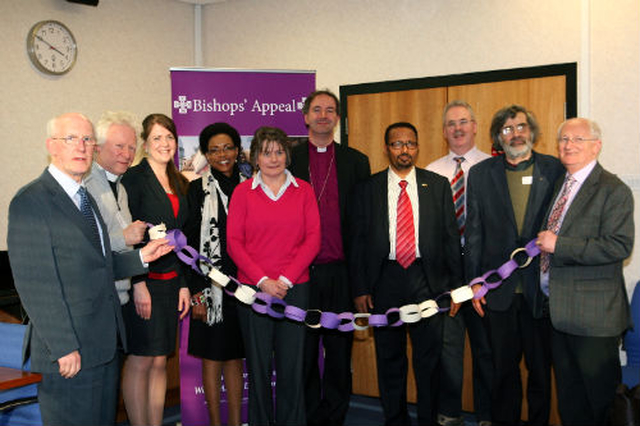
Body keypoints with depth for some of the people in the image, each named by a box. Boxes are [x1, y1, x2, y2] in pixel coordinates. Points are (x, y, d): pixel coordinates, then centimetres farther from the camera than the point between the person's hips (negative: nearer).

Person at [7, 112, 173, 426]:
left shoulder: (86, 197, 16)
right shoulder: (31, 202, -12)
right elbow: (36, 284, -17)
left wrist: (141, 256, 3)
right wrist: (63, 347, -19)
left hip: (104, 343, 9)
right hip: (69, 353, -8)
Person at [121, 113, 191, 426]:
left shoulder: (179, 184, 14)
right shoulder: (134, 178, -7)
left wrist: (184, 284, 12)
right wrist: (138, 284, -17)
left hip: (171, 280, 6)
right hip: (142, 281, -6)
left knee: (160, 360, 9)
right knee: (141, 360, -3)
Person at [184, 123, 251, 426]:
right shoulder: (198, 189, -2)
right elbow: (191, 244, -6)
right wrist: (196, 293, -11)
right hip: (211, 285, -3)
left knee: (235, 357, 12)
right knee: (212, 358, 6)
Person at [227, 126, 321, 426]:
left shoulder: (303, 190, 7)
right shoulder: (242, 191, 4)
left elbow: (313, 239, 2)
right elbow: (234, 242, 0)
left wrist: (286, 280, -8)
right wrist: (262, 281, -9)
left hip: (294, 288, 1)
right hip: (253, 288, 0)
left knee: (292, 362, 3)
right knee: (258, 363, 5)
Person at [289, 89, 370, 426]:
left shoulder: (356, 162, 8)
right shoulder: (287, 159, 5)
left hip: (341, 272, 1)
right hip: (300, 271, -1)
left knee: (339, 348, 8)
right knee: (303, 350, 7)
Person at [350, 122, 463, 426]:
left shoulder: (438, 185, 6)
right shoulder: (368, 188, 5)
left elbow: (451, 237, 5)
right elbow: (358, 241, 4)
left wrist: (456, 285, 0)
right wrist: (360, 289, -2)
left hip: (427, 279, 0)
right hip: (384, 279, 0)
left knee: (429, 358, 4)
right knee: (389, 358, 9)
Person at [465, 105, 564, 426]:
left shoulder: (555, 170, 1)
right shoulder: (481, 173, 4)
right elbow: (473, 233, 4)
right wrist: (474, 283, 0)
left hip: (541, 287, -1)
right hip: (498, 288, 1)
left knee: (540, 366, 10)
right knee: (503, 366, 11)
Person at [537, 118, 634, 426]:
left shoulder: (613, 191, -12)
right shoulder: (559, 184, 14)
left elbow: (620, 246, -23)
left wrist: (559, 245, -22)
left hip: (593, 314, -8)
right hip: (558, 310, 8)